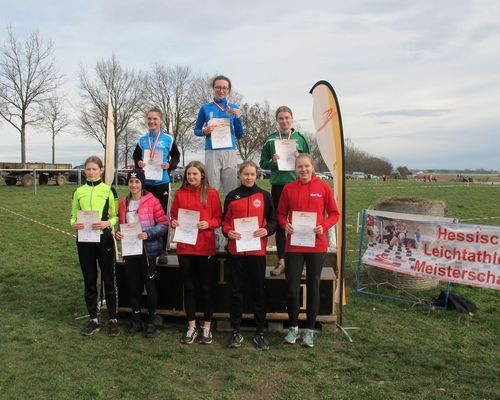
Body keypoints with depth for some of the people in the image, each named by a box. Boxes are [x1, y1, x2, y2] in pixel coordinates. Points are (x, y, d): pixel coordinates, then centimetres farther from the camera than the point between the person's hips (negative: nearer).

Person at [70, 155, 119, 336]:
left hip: (104, 239, -3)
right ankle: (93, 320, 22)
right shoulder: (79, 192, 9)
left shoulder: (109, 190, 1)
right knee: (89, 281, 10)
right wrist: (74, 223, -9)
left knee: (109, 280, 3)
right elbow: (73, 216, 13)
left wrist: (107, 223, -19)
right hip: (84, 240, 3)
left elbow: (116, 216, 1)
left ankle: (113, 319, 15)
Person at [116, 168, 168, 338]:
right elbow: (121, 225, 17)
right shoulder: (124, 203, 8)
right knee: (133, 286, 11)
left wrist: (148, 234, -22)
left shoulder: (152, 201, -8)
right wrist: (118, 233, -3)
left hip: (147, 250, -5)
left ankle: (151, 322, 21)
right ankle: (136, 321, 26)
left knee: (150, 286, 6)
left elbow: (164, 224, -10)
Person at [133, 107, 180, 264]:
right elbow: (135, 156, 17)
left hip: (162, 182, -2)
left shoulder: (168, 139, 0)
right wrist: (138, 163, -4)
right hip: (145, 182, 2)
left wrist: (170, 165, -12)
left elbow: (176, 157, 7)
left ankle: (162, 251, 13)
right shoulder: (142, 139, 7)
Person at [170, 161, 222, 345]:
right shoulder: (180, 194, 7)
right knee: (188, 287, 10)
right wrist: (173, 222, -9)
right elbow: (173, 216, 12)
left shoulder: (211, 193, 0)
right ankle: (191, 326, 22)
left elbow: (218, 218, 0)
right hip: (185, 247, 3)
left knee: (206, 287, 6)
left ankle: (207, 327, 19)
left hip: (206, 248, -2)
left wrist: (208, 224, -18)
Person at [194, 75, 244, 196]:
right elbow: (196, 130, 13)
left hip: (229, 151, 1)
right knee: (212, 189, -1)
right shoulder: (205, 108, 6)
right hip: (212, 152, -1)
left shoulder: (234, 108, 8)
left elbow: (239, 135, 9)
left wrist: (238, 117, -6)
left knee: (231, 190, 2)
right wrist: (205, 131, -8)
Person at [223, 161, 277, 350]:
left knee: (259, 291, 5)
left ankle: (259, 333, 18)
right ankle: (236, 332, 18)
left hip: (257, 250, 0)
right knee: (236, 291, 6)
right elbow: (225, 221, 9)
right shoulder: (232, 196, 6)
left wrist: (267, 230, -13)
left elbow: (272, 220, 7)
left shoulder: (264, 196, 5)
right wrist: (228, 232, -11)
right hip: (235, 250, 0)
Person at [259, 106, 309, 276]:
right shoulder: (271, 139, 6)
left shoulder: (300, 138, 6)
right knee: (279, 222, 5)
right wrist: (273, 162, -11)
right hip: (278, 185, 1)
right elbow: (263, 163, 9)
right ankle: (281, 260, 14)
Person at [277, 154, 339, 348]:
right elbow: (281, 213, 8)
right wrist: (285, 225, -11)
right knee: (292, 287, 3)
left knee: (313, 286, 9)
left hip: (317, 245, 0)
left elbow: (334, 213, 3)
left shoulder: (323, 187, 0)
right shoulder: (288, 188, 2)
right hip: (294, 245, 1)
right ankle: (293, 328, 22)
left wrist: (324, 226, -14)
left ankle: (310, 330, 23)